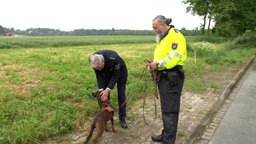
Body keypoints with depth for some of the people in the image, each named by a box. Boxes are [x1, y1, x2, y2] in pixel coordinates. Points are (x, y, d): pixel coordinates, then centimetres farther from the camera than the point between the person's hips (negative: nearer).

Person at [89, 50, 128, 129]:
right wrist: (101, 89, -30)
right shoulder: (94, 60, -30)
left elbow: (116, 75, -32)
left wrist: (108, 90, -37)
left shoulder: (113, 58, -43)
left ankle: (122, 119, 10)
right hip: (107, 72, 4)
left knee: (121, 95, -3)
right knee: (103, 95, -3)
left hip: (120, 71, -3)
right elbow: (99, 76, -19)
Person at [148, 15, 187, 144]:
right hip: (163, 77, 10)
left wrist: (158, 64, -16)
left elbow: (174, 57, -22)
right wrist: (154, 65, 1)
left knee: (170, 110, -2)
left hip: (172, 77, -9)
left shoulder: (175, 36, -12)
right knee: (165, 108, 18)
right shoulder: (162, 38, 18)